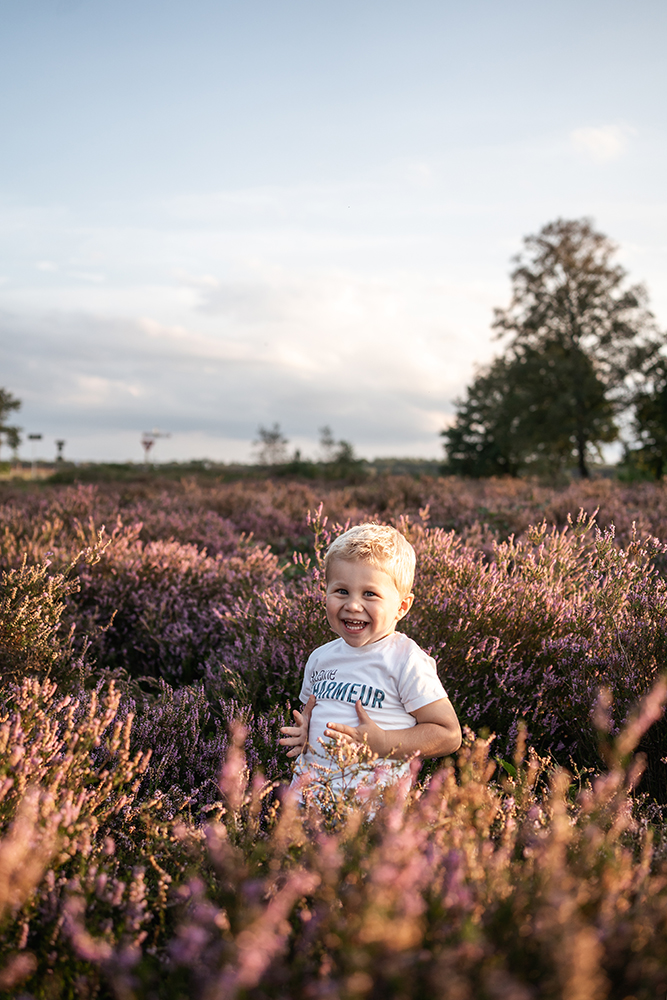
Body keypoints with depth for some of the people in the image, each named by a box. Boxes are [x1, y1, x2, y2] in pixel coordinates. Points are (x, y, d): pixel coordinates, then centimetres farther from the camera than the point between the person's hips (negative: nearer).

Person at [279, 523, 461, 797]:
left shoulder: (406, 661, -8)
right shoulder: (320, 658, 11)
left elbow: (449, 735, -10)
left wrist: (382, 744, -18)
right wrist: (303, 733, 5)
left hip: (373, 797, -4)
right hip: (308, 785, 5)